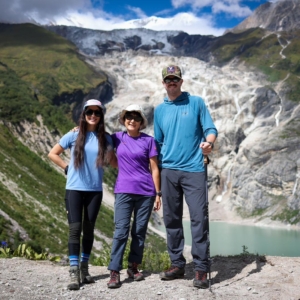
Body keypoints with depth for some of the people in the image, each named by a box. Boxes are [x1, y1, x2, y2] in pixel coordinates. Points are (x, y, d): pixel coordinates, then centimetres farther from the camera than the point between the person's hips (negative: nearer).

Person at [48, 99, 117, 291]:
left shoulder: (105, 138, 2)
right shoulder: (74, 136, -3)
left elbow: (112, 160, 16)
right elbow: (53, 154, 6)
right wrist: (67, 168, -1)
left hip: (95, 190, 2)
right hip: (75, 188, -2)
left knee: (89, 229, 9)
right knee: (75, 228, -7)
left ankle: (84, 269, 21)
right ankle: (74, 273, -6)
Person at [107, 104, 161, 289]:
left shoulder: (148, 140, 2)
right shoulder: (117, 138, 6)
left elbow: (154, 168, 3)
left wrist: (158, 193, 1)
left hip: (146, 192, 0)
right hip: (123, 191, 0)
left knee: (140, 231, 7)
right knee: (121, 230, -7)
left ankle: (134, 266, 21)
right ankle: (114, 272, -5)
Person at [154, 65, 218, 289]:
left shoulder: (196, 103, 5)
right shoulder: (160, 110, 14)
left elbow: (210, 128, 0)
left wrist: (209, 142, -23)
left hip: (194, 169, -3)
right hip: (168, 171, 4)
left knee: (199, 218, -7)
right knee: (172, 219, 7)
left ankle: (201, 268, 0)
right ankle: (177, 264, 18)